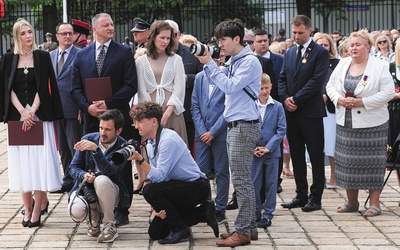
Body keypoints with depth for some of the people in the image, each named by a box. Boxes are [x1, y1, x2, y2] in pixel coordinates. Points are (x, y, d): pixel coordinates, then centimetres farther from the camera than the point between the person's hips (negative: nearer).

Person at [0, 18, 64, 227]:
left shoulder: (42, 57, 3)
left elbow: (44, 86, -3)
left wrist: (33, 111, -13)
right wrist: (22, 112, -10)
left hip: (39, 114, -2)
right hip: (17, 115, 2)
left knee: (39, 160, -5)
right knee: (21, 161, 2)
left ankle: (38, 208, -2)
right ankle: (28, 207, 10)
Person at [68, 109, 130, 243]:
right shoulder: (88, 139, -3)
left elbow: (109, 170, -27)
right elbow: (74, 167, 1)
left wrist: (95, 149, -38)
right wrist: (84, 175, -21)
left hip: (109, 191, -2)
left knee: (101, 180, -38)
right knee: (76, 212, -31)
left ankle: (110, 226, -18)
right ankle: (94, 218, 10)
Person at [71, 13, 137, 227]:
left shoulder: (124, 52, 2)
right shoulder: (81, 55, 11)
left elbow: (131, 85, -6)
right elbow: (76, 88, 9)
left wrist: (109, 103, -15)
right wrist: (87, 106, -9)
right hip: (92, 119, 3)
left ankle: (121, 211, 7)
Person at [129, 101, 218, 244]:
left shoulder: (168, 140, -22)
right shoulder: (150, 144, 7)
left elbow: (159, 177, -27)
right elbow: (156, 176, 9)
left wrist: (139, 160, -35)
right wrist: (157, 205, -6)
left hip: (197, 187, -9)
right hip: (180, 187, 9)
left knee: (149, 191, -27)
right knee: (155, 232, 5)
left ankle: (180, 230, -10)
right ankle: (203, 212, 13)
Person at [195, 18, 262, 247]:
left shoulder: (249, 61, -12)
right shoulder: (233, 61, 15)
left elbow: (229, 86, -19)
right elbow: (216, 82, 19)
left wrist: (210, 63, -15)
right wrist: (206, 63, 5)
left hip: (245, 125, -10)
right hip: (235, 125, 10)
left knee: (241, 180, -8)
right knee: (244, 180, 12)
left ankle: (243, 232, -5)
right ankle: (250, 227, 18)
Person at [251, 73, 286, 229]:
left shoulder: (277, 107, -1)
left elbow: (282, 130, -4)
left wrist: (268, 147, -12)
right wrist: (252, 148, -11)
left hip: (272, 152, 0)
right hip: (254, 152, 0)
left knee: (271, 184, 5)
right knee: (254, 184, 5)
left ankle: (267, 215, 13)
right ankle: (256, 214, 17)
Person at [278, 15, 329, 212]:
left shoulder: (320, 53, -5)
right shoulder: (289, 53, 15)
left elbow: (317, 81, -13)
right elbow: (282, 78, 14)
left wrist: (296, 99, -14)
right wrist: (285, 98, -4)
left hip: (311, 112, -6)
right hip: (291, 112, 6)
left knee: (316, 156, -1)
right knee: (296, 156, 10)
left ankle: (315, 198, 5)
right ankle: (301, 195, 18)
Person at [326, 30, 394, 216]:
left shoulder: (380, 66, -6)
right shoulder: (342, 64, 9)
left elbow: (388, 92, -12)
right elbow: (330, 86, 12)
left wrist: (362, 102, -18)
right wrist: (340, 99, -8)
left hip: (372, 124, -5)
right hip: (346, 123, 5)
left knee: (372, 161, -3)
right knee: (348, 161, 9)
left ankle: (374, 203, 4)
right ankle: (352, 201, 20)